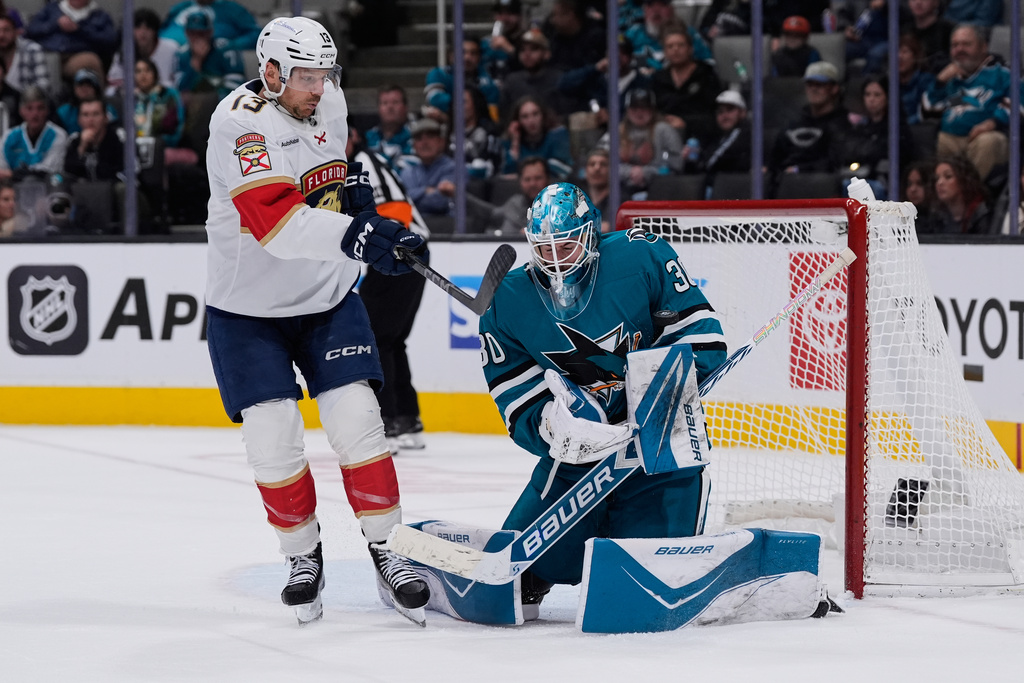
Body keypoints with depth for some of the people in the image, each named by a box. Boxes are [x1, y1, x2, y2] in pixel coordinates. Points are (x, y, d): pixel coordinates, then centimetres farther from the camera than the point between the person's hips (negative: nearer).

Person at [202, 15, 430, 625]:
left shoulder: (329, 101, -2)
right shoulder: (239, 123, -24)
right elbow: (276, 222, -39)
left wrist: (355, 182, 4)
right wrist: (355, 235, -51)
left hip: (328, 298, 4)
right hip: (249, 307, -4)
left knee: (358, 423, -7)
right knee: (272, 437, -8)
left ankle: (388, 552, 2)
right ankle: (304, 557, 12)